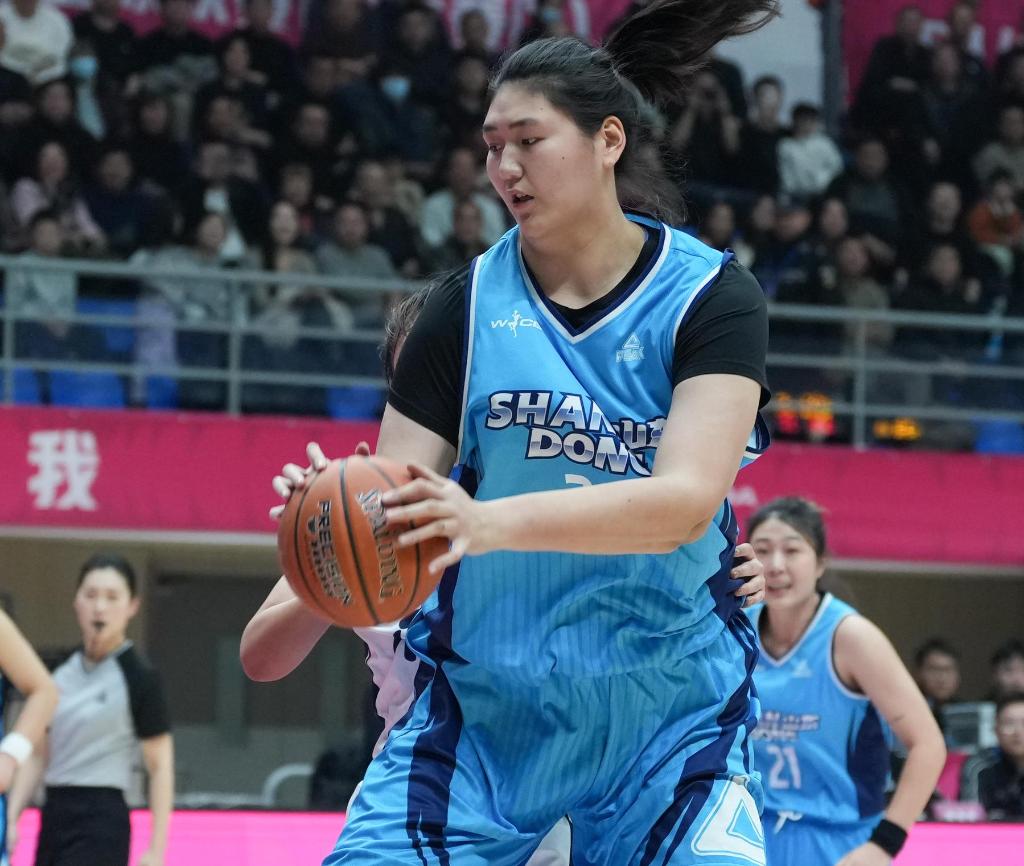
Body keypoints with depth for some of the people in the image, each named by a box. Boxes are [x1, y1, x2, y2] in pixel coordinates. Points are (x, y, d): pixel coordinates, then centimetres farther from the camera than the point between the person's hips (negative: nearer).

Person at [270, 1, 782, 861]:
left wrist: (491, 521, -35)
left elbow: (686, 500, -21)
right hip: (483, 694, 2)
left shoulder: (710, 297, -7)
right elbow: (395, 508, -4)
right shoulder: (468, 306, -1)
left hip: (668, 702, -2)